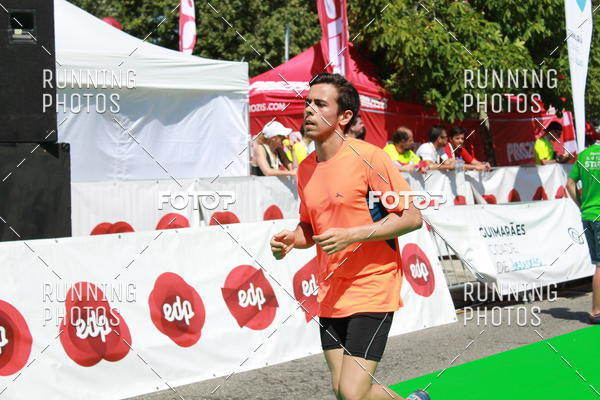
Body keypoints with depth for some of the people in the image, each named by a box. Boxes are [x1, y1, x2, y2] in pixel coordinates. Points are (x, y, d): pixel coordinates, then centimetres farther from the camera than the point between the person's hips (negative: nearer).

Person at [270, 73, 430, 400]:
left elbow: (412, 217, -13)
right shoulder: (305, 169, 8)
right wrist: (291, 239, -2)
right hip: (330, 295, 7)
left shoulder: (368, 157, -12)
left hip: (372, 290, -6)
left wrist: (351, 235, -21)